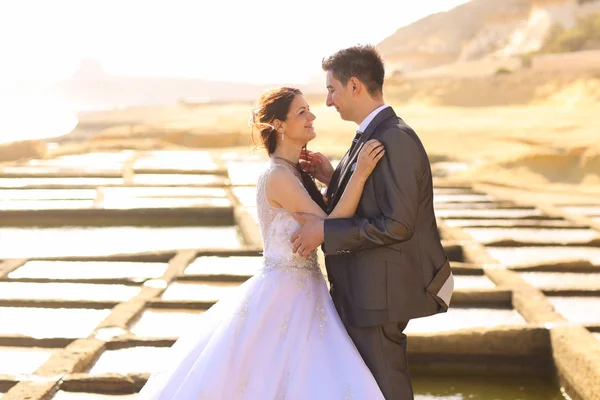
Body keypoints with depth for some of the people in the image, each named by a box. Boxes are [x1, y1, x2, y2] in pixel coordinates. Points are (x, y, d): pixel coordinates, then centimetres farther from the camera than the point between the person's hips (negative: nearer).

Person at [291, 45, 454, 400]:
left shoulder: (395, 139, -19)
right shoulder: (373, 136, 12)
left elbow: (396, 224, -25)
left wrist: (325, 231, -19)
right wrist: (333, 178, 3)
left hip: (379, 296, -10)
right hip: (365, 291, 10)